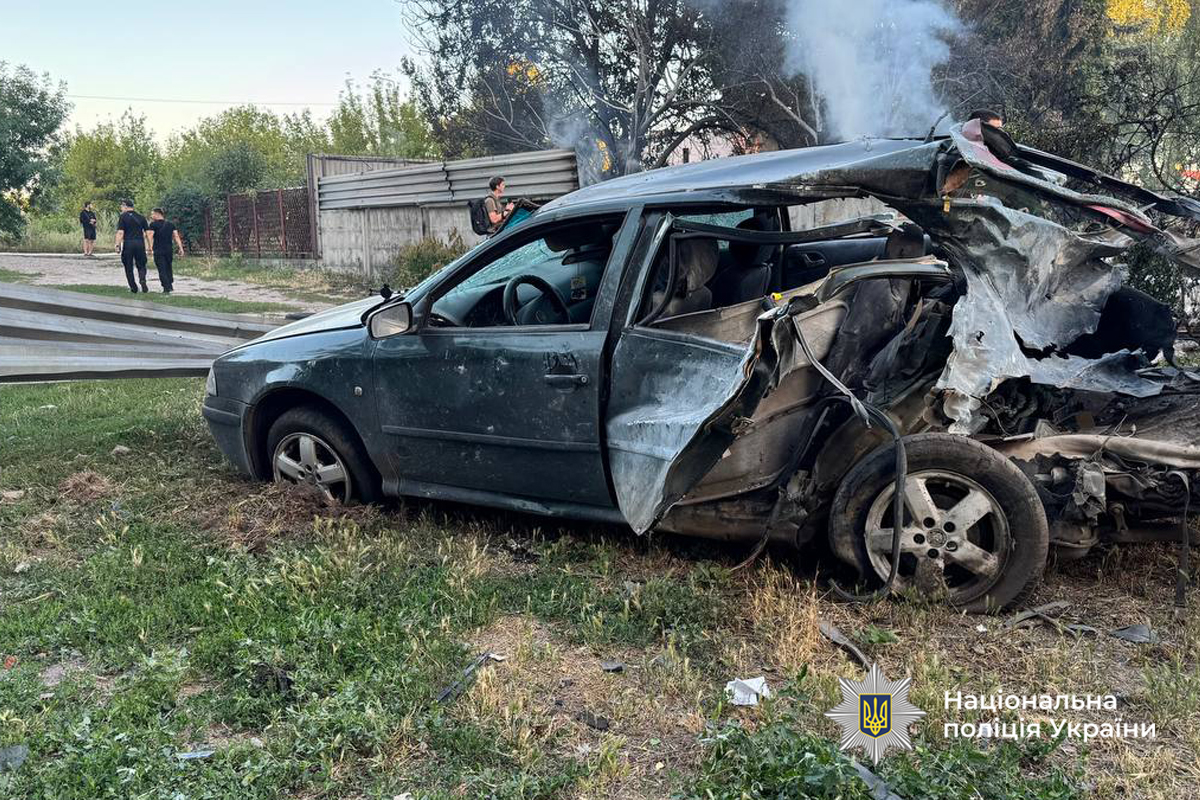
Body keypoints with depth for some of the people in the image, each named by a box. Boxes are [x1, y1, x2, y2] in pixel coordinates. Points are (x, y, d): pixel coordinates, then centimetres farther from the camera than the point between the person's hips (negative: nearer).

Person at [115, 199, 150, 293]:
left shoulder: (123, 217, -2)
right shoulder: (141, 217, 9)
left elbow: (120, 232, -10)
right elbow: (148, 232, 7)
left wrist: (118, 245, -7)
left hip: (128, 243, -3)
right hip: (140, 243, 3)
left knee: (128, 267, 9)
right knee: (141, 265, 12)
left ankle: (133, 288, 10)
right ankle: (142, 279, -17)